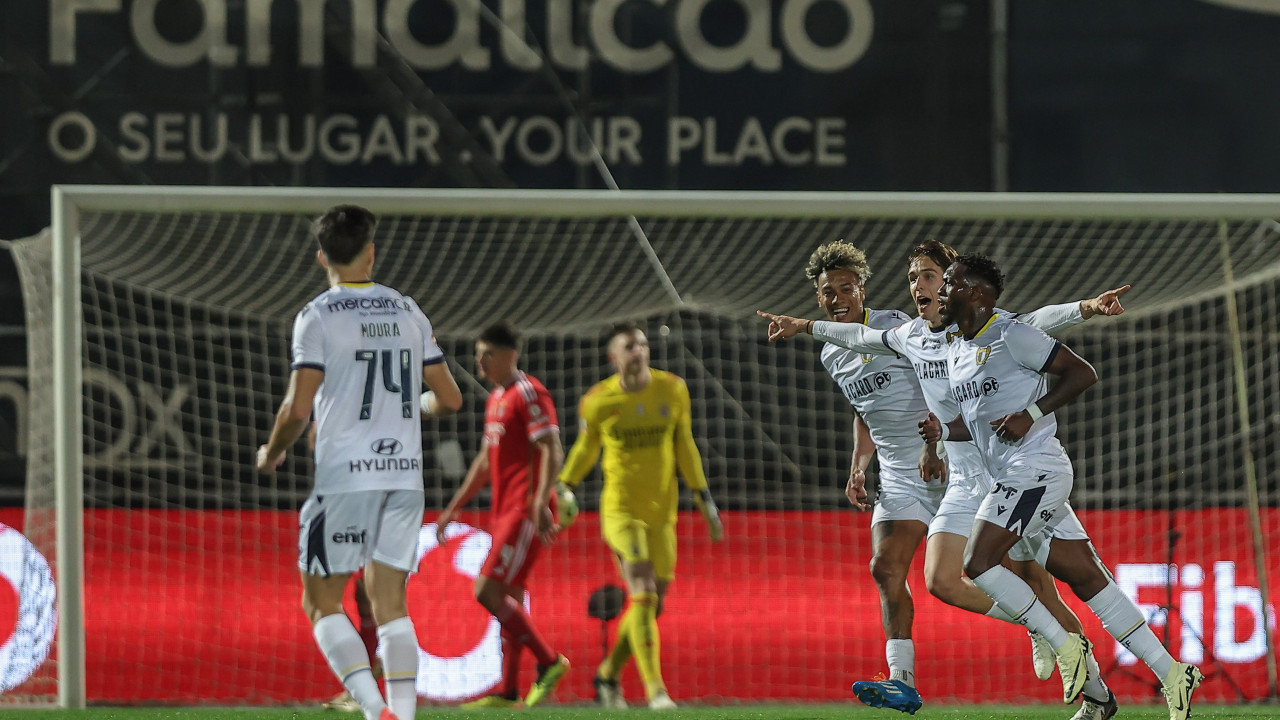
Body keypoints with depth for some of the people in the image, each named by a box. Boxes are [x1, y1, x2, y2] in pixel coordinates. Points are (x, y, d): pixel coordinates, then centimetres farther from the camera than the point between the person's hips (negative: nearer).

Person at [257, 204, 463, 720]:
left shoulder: (318, 316, -7)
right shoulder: (408, 312, 8)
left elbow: (298, 410, -13)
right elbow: (449, 400, 11)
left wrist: (271, 455, 6)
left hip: (345, 476, -5)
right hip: (405, 474, 5)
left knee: (321, 602, 4)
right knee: (390, 605, 9)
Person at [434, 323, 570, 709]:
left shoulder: (529, 394, -10)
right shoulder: (496, 399, 19)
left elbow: (551, 451, -19)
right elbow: (485, 461, 28)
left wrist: (541, 502, -30)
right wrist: (454, 507, 26)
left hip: (525, 511, -10)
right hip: (504, 510, 10)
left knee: (488, 590, -15)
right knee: (509, 598, 7)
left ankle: (549, 661, -8)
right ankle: (508, 691, 7)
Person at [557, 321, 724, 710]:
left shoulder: (673, 390, 0)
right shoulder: (596, 401, -6)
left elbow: (684, 447, 10)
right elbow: (586, 447, 11)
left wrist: (704, 499, 8)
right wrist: (564, 489, 2)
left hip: (662, 512, 4)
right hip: (620, 509, -4)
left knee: (652, 605, 7)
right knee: (643, 594, -18)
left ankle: (608, 675, 29)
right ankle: (655, 689, -19)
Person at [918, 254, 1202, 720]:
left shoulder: (1010, 335, -10)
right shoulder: (955, 353, 18)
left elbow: (1082, 373, -10)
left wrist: (1030, 415, -17)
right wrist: (942, 432, 7)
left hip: (1035, 469, -9)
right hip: (1013, 477, 9)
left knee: (978, 563, -16)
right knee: (1087, 580, 5)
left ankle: (1065, 645, -6)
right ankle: (1171, 674, 5)